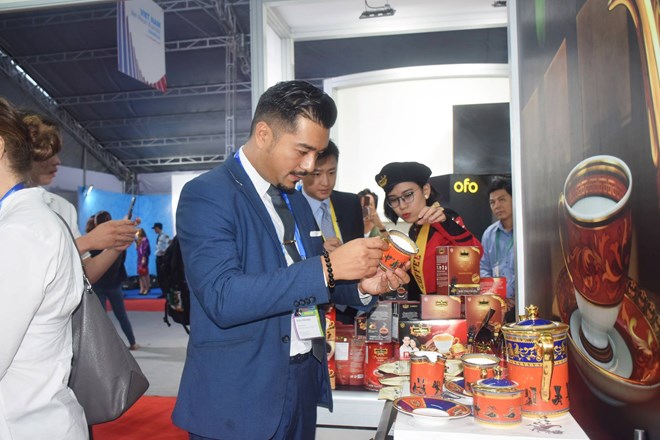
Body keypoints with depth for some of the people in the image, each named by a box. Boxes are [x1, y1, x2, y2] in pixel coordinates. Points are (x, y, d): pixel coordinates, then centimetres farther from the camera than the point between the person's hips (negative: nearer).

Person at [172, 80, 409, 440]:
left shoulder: (295, 199, 10)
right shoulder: (206, 194, -14)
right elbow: (223, 299, -25)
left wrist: (361, 286, -2)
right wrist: (327, 267, -28)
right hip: (240, 397, -7)